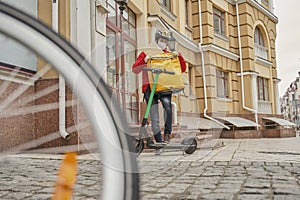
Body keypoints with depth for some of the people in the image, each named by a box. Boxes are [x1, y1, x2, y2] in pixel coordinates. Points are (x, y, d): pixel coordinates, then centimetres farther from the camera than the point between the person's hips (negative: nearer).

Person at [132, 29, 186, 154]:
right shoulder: (147, 53, 8)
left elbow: (182, 69, 13)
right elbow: (135, 69, 1)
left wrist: (179, 56, -3)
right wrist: (144, 61, -16)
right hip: (150, 88, -1)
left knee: (167, 105, -30)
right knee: (154, 118, -3)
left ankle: (167, 134, -20)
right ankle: (159, 143, 7)